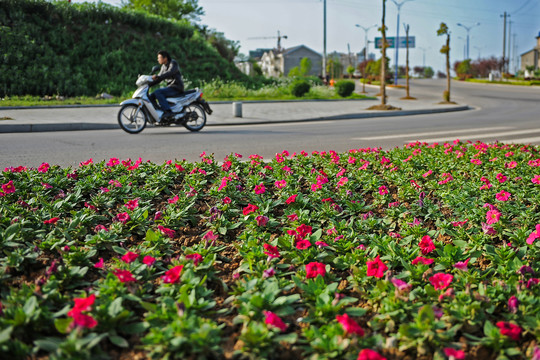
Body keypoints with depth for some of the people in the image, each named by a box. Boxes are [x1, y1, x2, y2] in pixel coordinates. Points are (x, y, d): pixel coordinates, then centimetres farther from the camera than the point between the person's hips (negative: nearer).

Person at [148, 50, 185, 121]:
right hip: (170, 87, 9)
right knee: (151, 96, -1)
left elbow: (169, 73, -30)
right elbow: (159, 78, 19)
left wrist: (157, 76, -41)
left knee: (158, 92, -28)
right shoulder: (164, 66, 16)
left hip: (176, 88, -9)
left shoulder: (173, 63, -10)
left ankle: (168, 111, -31)